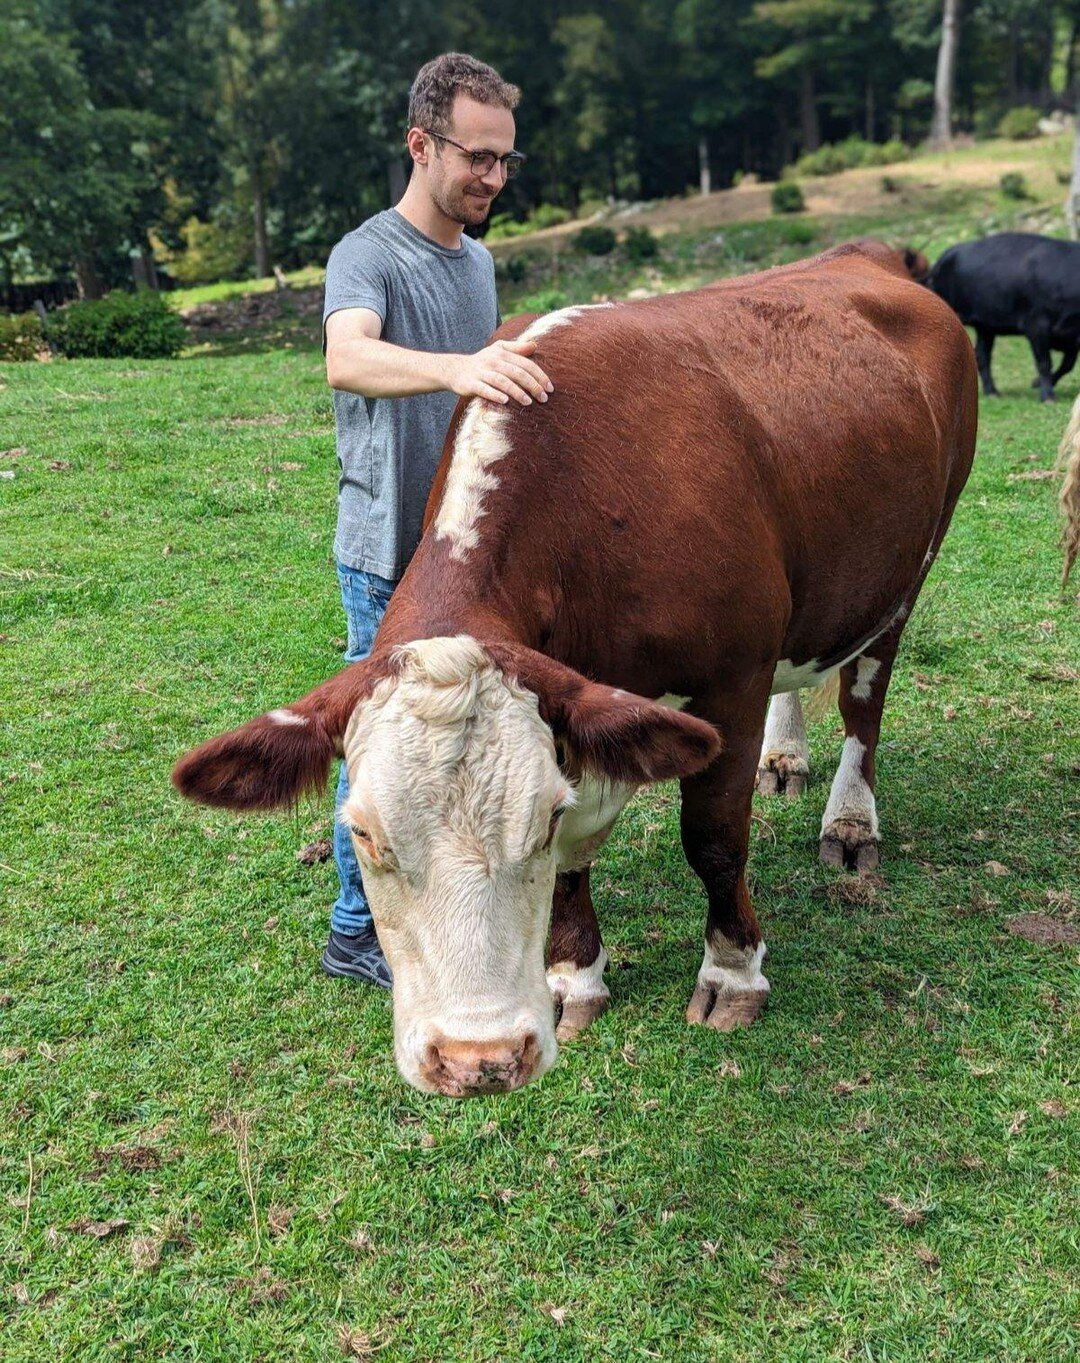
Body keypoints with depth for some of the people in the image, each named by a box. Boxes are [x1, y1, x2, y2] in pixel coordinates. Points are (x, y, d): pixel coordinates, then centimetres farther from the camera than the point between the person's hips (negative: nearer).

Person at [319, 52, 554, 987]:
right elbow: (347, 358, -37)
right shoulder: (369, 256, -14)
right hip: (390, 556, -7)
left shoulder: (479, 261, 12)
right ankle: (359, 933, 15)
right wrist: (455, 369, -54)